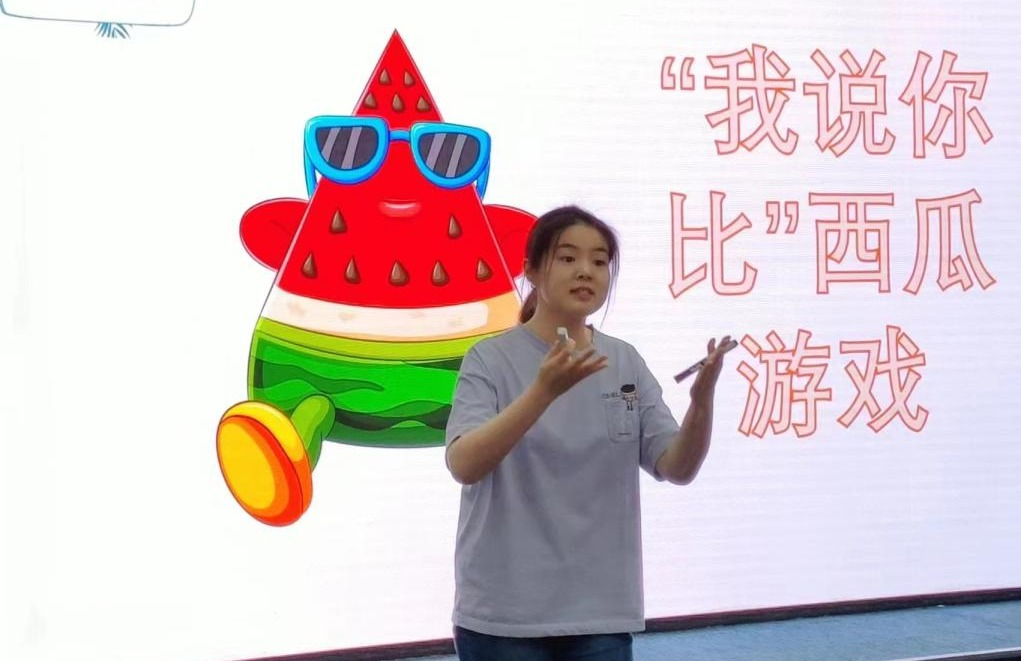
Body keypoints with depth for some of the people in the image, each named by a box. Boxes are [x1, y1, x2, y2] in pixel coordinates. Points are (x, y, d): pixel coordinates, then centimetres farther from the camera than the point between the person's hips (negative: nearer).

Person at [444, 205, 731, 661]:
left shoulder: (626, 363, 6)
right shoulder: (491, 359, -7)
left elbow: (677, 468, -1)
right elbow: (463, 465, -22)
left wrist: (701, 401, -22)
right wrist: (544, 391, -35)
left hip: (601, 614, 4)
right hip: (503, 615, -4)